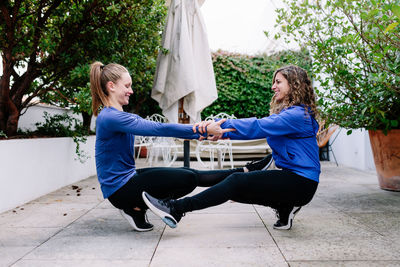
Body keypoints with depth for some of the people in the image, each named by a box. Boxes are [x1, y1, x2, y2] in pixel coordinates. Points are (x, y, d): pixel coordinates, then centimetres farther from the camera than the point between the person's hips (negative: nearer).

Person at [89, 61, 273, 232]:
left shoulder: (118, 116, 12)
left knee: (191, 174, 4)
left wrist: (194, 131, -3)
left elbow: (153, 127, 7)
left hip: (128, 177, 10)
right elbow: (158, 129, -27)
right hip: (120, 189, -10)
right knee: (188, 179, -14)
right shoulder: (110, 118, -22)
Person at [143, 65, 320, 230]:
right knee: (235, 189, 6)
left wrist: (222, 127, -24)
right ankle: (285, 207, 6)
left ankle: (176, 209, -22)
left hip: (301, 183, -10)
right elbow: (260, 129, 7)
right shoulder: (287, 113, 17)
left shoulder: (298, 115, -15)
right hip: (290, 176, 10)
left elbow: (258, 127, -26)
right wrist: (222, 131, -6)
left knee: (237, 182, -21)